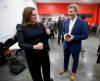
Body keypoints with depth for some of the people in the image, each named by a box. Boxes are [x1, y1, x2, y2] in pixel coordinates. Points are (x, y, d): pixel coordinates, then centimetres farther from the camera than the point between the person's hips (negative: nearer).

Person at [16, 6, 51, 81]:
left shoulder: (40, 25, 0)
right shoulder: (21, 28, -11)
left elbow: (45, 37, 7)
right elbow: (21, 44, -20)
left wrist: (48, 33, -11)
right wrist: (34, 47, -31)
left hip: (44, 52, 4)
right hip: (32, 55, -3)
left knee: (47, 70, 21)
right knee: (36, 74, 15)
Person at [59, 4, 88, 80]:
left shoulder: (81, 22, -18)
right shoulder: (66, 21, -1)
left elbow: (85, 35, -17)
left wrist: (74, 37, -26)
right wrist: (64, 35, -12)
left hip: (75, 45, -4)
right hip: (66, 44, 5)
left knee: (75, 59, 17)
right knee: (66, 57, 23)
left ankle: (74, 72, 41)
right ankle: (65, 68, 50)